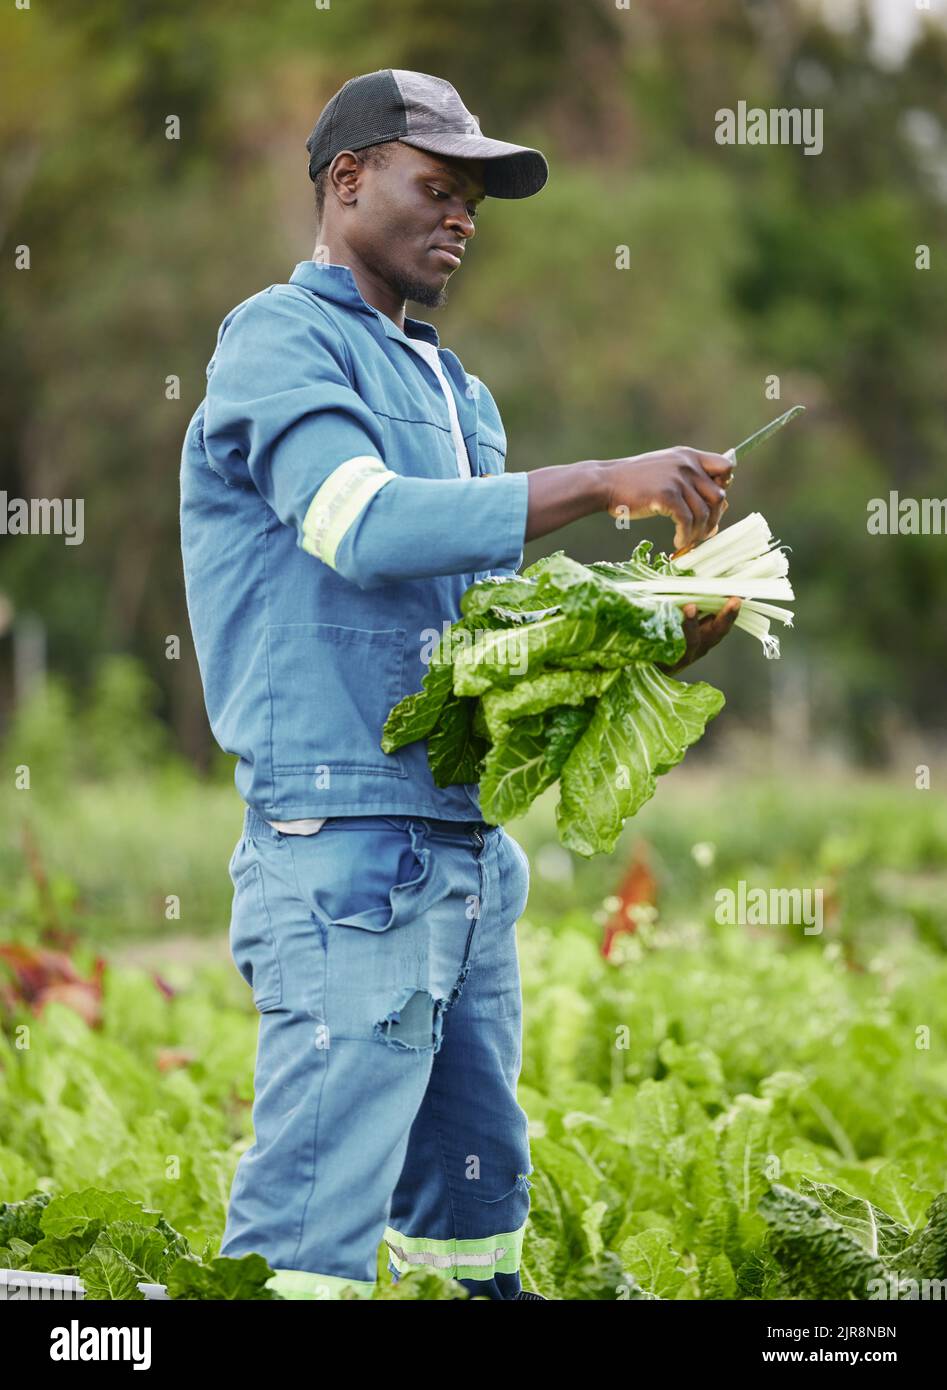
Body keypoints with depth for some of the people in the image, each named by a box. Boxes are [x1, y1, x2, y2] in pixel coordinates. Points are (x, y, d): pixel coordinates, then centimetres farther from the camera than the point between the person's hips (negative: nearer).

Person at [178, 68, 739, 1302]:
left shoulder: (454, 390, 22)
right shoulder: (281, 339, -4)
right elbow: (367, 525, -22)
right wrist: (605, 483, -21)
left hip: (468, 852, 9)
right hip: (346, 843, -9)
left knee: (474, 1192, 11)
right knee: (315, 1217, -11)